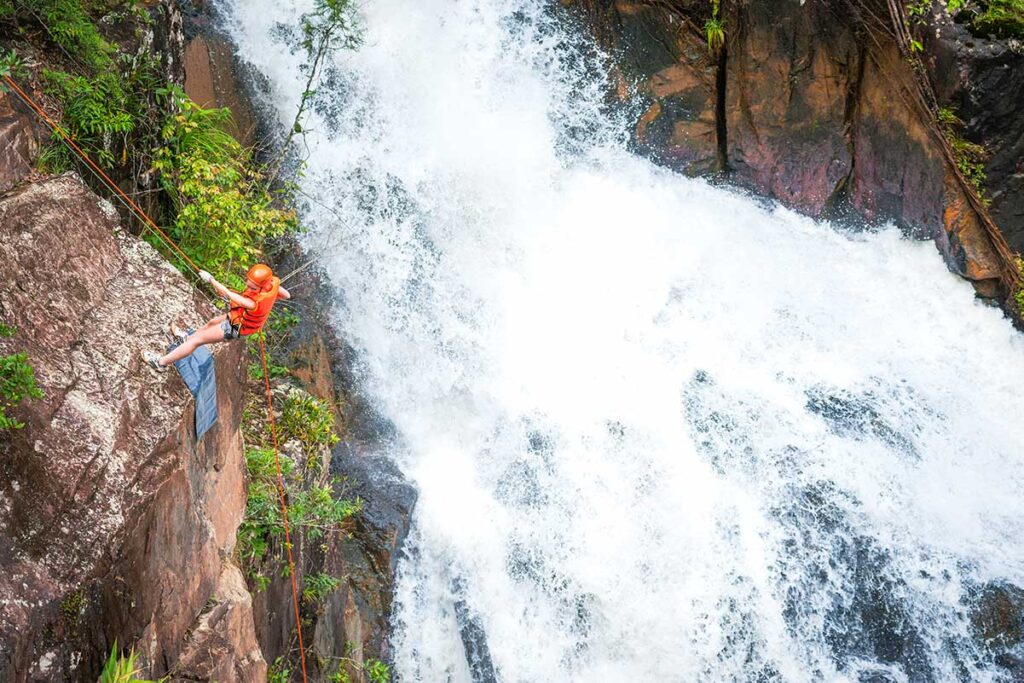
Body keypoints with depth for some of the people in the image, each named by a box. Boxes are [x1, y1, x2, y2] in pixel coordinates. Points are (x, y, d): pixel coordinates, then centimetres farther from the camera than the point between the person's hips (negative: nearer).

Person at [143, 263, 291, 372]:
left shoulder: (254, 303, -46)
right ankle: (187, 338, 61)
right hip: (238, 317, 8)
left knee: (198, 339, 2)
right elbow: (287, 295, -6)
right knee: (212, 322, 33)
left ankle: (162, 362, 14)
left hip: (236, 328, -8)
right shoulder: (272, 281, -26)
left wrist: (210, 279, -23)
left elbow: (227, 294, -34)